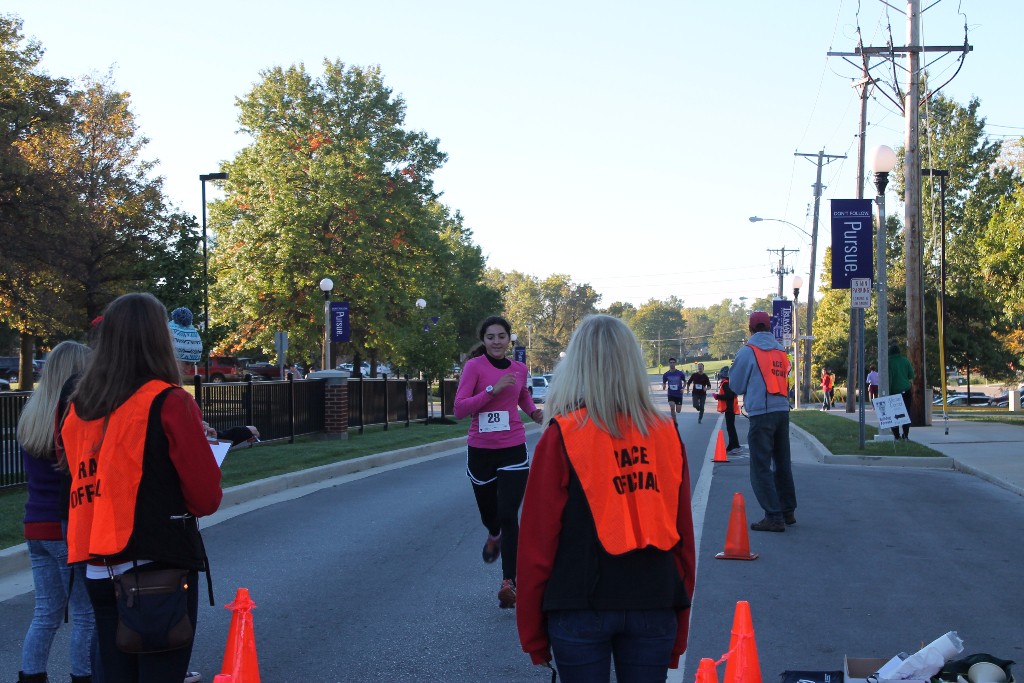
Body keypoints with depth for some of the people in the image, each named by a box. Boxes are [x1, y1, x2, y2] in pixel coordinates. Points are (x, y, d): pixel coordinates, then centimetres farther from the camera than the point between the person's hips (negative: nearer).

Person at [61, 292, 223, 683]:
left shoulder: (79, 409, 5)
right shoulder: (169, 403, -10)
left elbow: (89, 485, 9)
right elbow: (207, 497, -10)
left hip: (99, 571, 6)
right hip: (159, 567, -5)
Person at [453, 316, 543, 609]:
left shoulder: (520, 369, 6)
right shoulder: (474, 366, -7)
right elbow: (460, 409, -15)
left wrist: (534, 412, 8)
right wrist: (492, 389, -22)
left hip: (513, 451, 1)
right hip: (480, 452, -1)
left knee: (508, 515, -11)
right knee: (489, 513, 16)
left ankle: (509, 582, -9)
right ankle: (494, 535, 54)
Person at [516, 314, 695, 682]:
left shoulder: (562, 437, -8)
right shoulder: (667, 435, 1)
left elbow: (538, 540, -6)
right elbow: (684, 538, 6)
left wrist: (532, 632, 4)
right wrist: (678, 633, 16)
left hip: (581, 608, -3)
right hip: (655, 608, 3)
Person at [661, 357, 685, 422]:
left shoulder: (680, 373, -5)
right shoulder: (666, 374, -2)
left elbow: (685, 381, 10)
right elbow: (664, 383, 9)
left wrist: (683, 388, -7)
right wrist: (663, 386, -16)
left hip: (679, 394, 0)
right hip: (671, 394, 0)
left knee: (678, 411, 2)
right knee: (672, 408, -20)